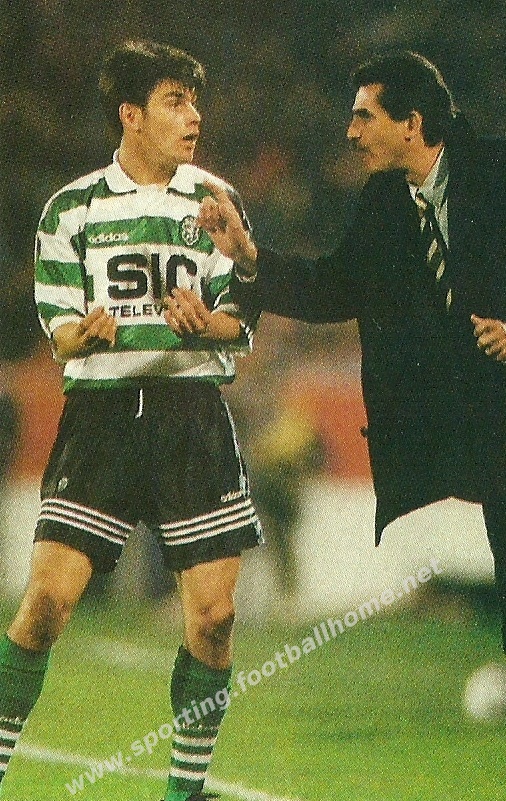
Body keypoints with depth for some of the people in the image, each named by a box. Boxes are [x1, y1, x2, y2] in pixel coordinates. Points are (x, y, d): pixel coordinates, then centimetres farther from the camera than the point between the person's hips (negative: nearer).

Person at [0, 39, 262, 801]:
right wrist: (84, 332, -16)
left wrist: (206, 321, -12)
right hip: (101, 409, -1)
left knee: (213, 613, -5)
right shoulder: (72, 208, 6)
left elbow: (243, 328, 10)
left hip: (193, 411, 1)